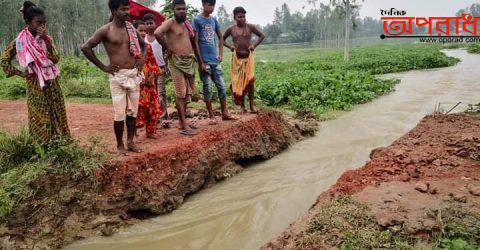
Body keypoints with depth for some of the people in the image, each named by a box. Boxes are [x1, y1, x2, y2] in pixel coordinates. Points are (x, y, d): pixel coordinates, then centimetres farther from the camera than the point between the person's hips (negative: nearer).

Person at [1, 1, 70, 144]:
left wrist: (46, 41, -16)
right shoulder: (20, 41, -7)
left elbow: (56, 59, -8)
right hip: (36, 85, -3)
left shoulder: (47, 38, 2)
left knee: (57, 115, 8)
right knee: (40, 118, 1)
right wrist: (19, 73, -6)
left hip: (52, 83, 4)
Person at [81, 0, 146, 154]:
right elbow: (86, 48, -7)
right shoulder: (106, 30, -6)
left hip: (134, 74, 5)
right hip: (117, 76, -5)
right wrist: (103, 67, -6)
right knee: (120, 114, -4)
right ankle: (120, 145, 11)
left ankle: (130, 142, 21)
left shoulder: (131, 28, 10)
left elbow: (143, 44, 27)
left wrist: (142, 59, 11)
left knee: (133, 111, 9)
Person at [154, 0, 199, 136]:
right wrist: (168, 48, -18)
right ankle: (183, 126, -3)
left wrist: (194, 55, 12)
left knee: (187, 93, 12)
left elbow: (192, 41, 28)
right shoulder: (170, 23, -10)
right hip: (176, 62, -8)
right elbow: (157, 33, -29)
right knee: (180, 93, -7)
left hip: (189, 61, 8)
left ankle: (182, 121, 24)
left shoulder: (186, 23, 15)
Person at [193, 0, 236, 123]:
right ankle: (211, 115, 12)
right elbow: (195, 42, -10)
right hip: (205, 61, -5)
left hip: (215, 60, 6)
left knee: (222, 86, 6)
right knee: (207, 88, 3)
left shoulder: (214, 19, 9)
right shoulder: (197, 20, -7)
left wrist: (221, 54, 9)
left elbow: (220, 37, 21)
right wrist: (201, 62, -13)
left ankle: (225, 113, 15)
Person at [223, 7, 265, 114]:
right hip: (237, 58, 1)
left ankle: (252, 104, 1)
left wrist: (254, 45, -5)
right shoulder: (231, 29, 2)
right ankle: (242, 106, 13)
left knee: (249, 80, -9)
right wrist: (229, 46, -2)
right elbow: (222, 39, 15)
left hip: (249, 57, -1)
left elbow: (262, 36, 8)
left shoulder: (250, 27, -1)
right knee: (239, 81, 4)